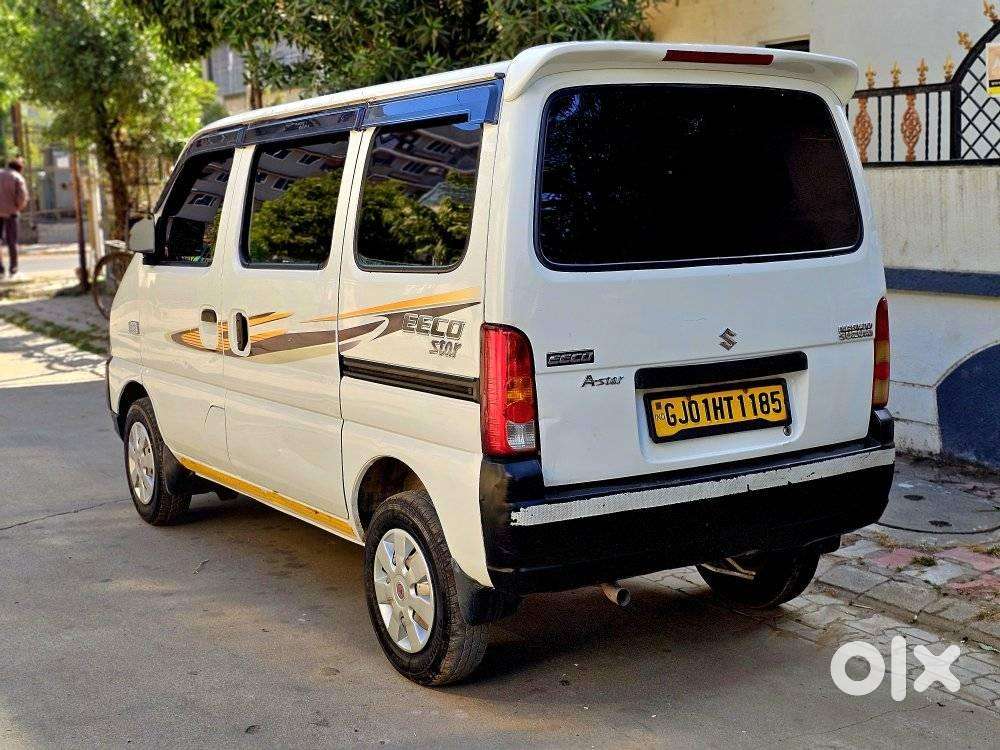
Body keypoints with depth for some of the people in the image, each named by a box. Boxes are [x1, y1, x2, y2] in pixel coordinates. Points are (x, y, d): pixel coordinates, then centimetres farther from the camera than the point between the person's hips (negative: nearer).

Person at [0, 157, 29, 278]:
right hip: (10, 212, -3)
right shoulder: (18, 178, -4)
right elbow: (23, 197, -14)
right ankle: (13, 270, 7)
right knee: (12, 242, 6)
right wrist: (19, 208, 5)